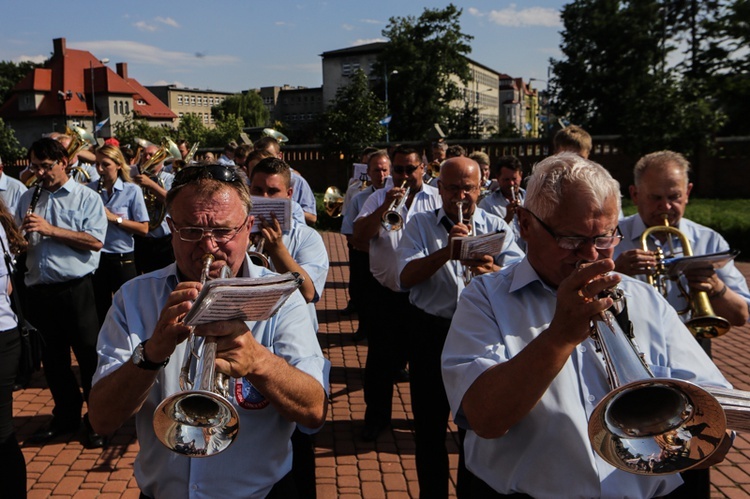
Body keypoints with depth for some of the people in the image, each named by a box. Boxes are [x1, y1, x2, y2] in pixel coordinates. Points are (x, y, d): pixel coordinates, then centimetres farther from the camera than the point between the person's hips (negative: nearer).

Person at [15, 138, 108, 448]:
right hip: (39, 291, 5)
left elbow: (96, 241, -14)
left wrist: (50, 229, -18)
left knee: (89, 355, 2)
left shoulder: (86, 198, -2)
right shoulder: (28, 198, 13)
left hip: (75, 289, -5)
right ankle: (66, 415, 30)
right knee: (53, 357, 15)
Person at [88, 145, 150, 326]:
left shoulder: (132, 190, -4)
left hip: (122, 258, -3)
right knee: (101, 311, 11)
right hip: (96, 257, 3)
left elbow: (143, 229, -9)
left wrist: (115, 218, -17)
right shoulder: (90, 189, 5)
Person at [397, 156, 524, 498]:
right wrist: (446, 251, -25)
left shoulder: (496, 227, 5)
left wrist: (492, 270, -29)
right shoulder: (420, 224, 4)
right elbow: (406, 277, -10)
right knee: (430, 427, 10)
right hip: (432, 333, 0)